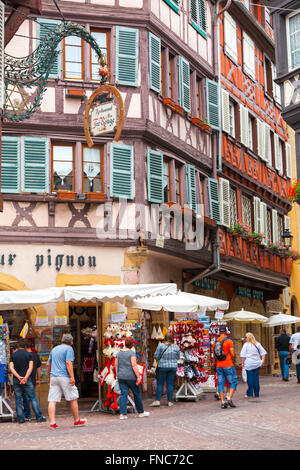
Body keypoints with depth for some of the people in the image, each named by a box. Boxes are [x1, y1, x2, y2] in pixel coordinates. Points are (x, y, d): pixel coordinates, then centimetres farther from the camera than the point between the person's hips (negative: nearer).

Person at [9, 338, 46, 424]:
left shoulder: (13, 355, 5)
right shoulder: (29, 354, 2)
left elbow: (11, 368, -6)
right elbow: (30, 367, -10)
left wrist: (18, 377, -14)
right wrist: (25, 378, -17)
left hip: (16, 379, 1)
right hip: (27, 379, -1)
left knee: (18, 399, 7)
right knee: (33, 398, 2)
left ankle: (21, 418, 4)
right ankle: (39, 417, -1)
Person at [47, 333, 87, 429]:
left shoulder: (54, 349, 18)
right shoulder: (69, 349, -2)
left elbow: (48, 364, 20)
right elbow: (68, 363, -14)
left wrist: (49, 377, 29)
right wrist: (72, 377, -18)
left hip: (53, 377, 6)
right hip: (64, 377, -6)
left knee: (52, 400, -1)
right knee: (73, 399, 7)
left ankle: (52, 422, -9)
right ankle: (77, 421, 14)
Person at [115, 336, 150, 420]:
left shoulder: (119, 352, 5)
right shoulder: (132, 353, -12)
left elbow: (116, 365, 8)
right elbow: (134, 365, -18)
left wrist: (118, 374, 20)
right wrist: (138, 376, -16)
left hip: (121, 377, 5)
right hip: (131, 377, -5)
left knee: (123, 394, 4)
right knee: (137, 394, 10)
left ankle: (122, 414, -3)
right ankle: (141, 412, 22)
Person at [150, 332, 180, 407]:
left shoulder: (161, 345, -9)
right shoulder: (176, 347, -2)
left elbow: (156, 356, -5)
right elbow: (178, 357, 8)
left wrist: (158, 359, 16)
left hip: (162, 366, -2)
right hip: (173, 367, 2)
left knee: (160, 384, 5)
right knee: (170, 384, 6)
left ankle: (157, 400, 1)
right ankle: (170, 401, 8)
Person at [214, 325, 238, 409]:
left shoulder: (215, 342, 7)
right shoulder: (229, 341, -9)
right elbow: (233, 354, -13)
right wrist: (233, 361, 5)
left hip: (219, 366, 5)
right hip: (228, 366, -5)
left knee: (221, 384, 6)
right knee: (233, 382, 4)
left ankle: (222, 402, 4)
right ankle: (229, 399, -9)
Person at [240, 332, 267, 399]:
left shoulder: (246, 345, -4)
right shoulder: (258, 344, 10)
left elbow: (243, 355, -5)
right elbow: (263, 352, 10)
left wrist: (242, 363, 1)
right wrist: (262, 360, 9)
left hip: (249, 364, -4)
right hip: (257, 363, 4)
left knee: (250, 379, -1)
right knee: (256, 378, 8)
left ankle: (249, 394, 0)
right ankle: (256, 394, 11)